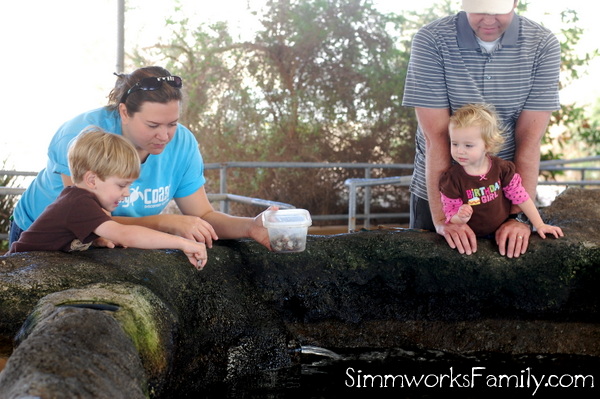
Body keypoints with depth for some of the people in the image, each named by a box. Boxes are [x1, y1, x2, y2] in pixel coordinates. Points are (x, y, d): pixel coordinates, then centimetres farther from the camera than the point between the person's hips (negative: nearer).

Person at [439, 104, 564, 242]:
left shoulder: (502, 168, -3)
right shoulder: (451, 178, -12)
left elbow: (521, 197, 8)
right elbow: (450, 216, -8)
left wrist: (540, 225, 8)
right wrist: (460, 218, -31)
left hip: (503, 234, 1)